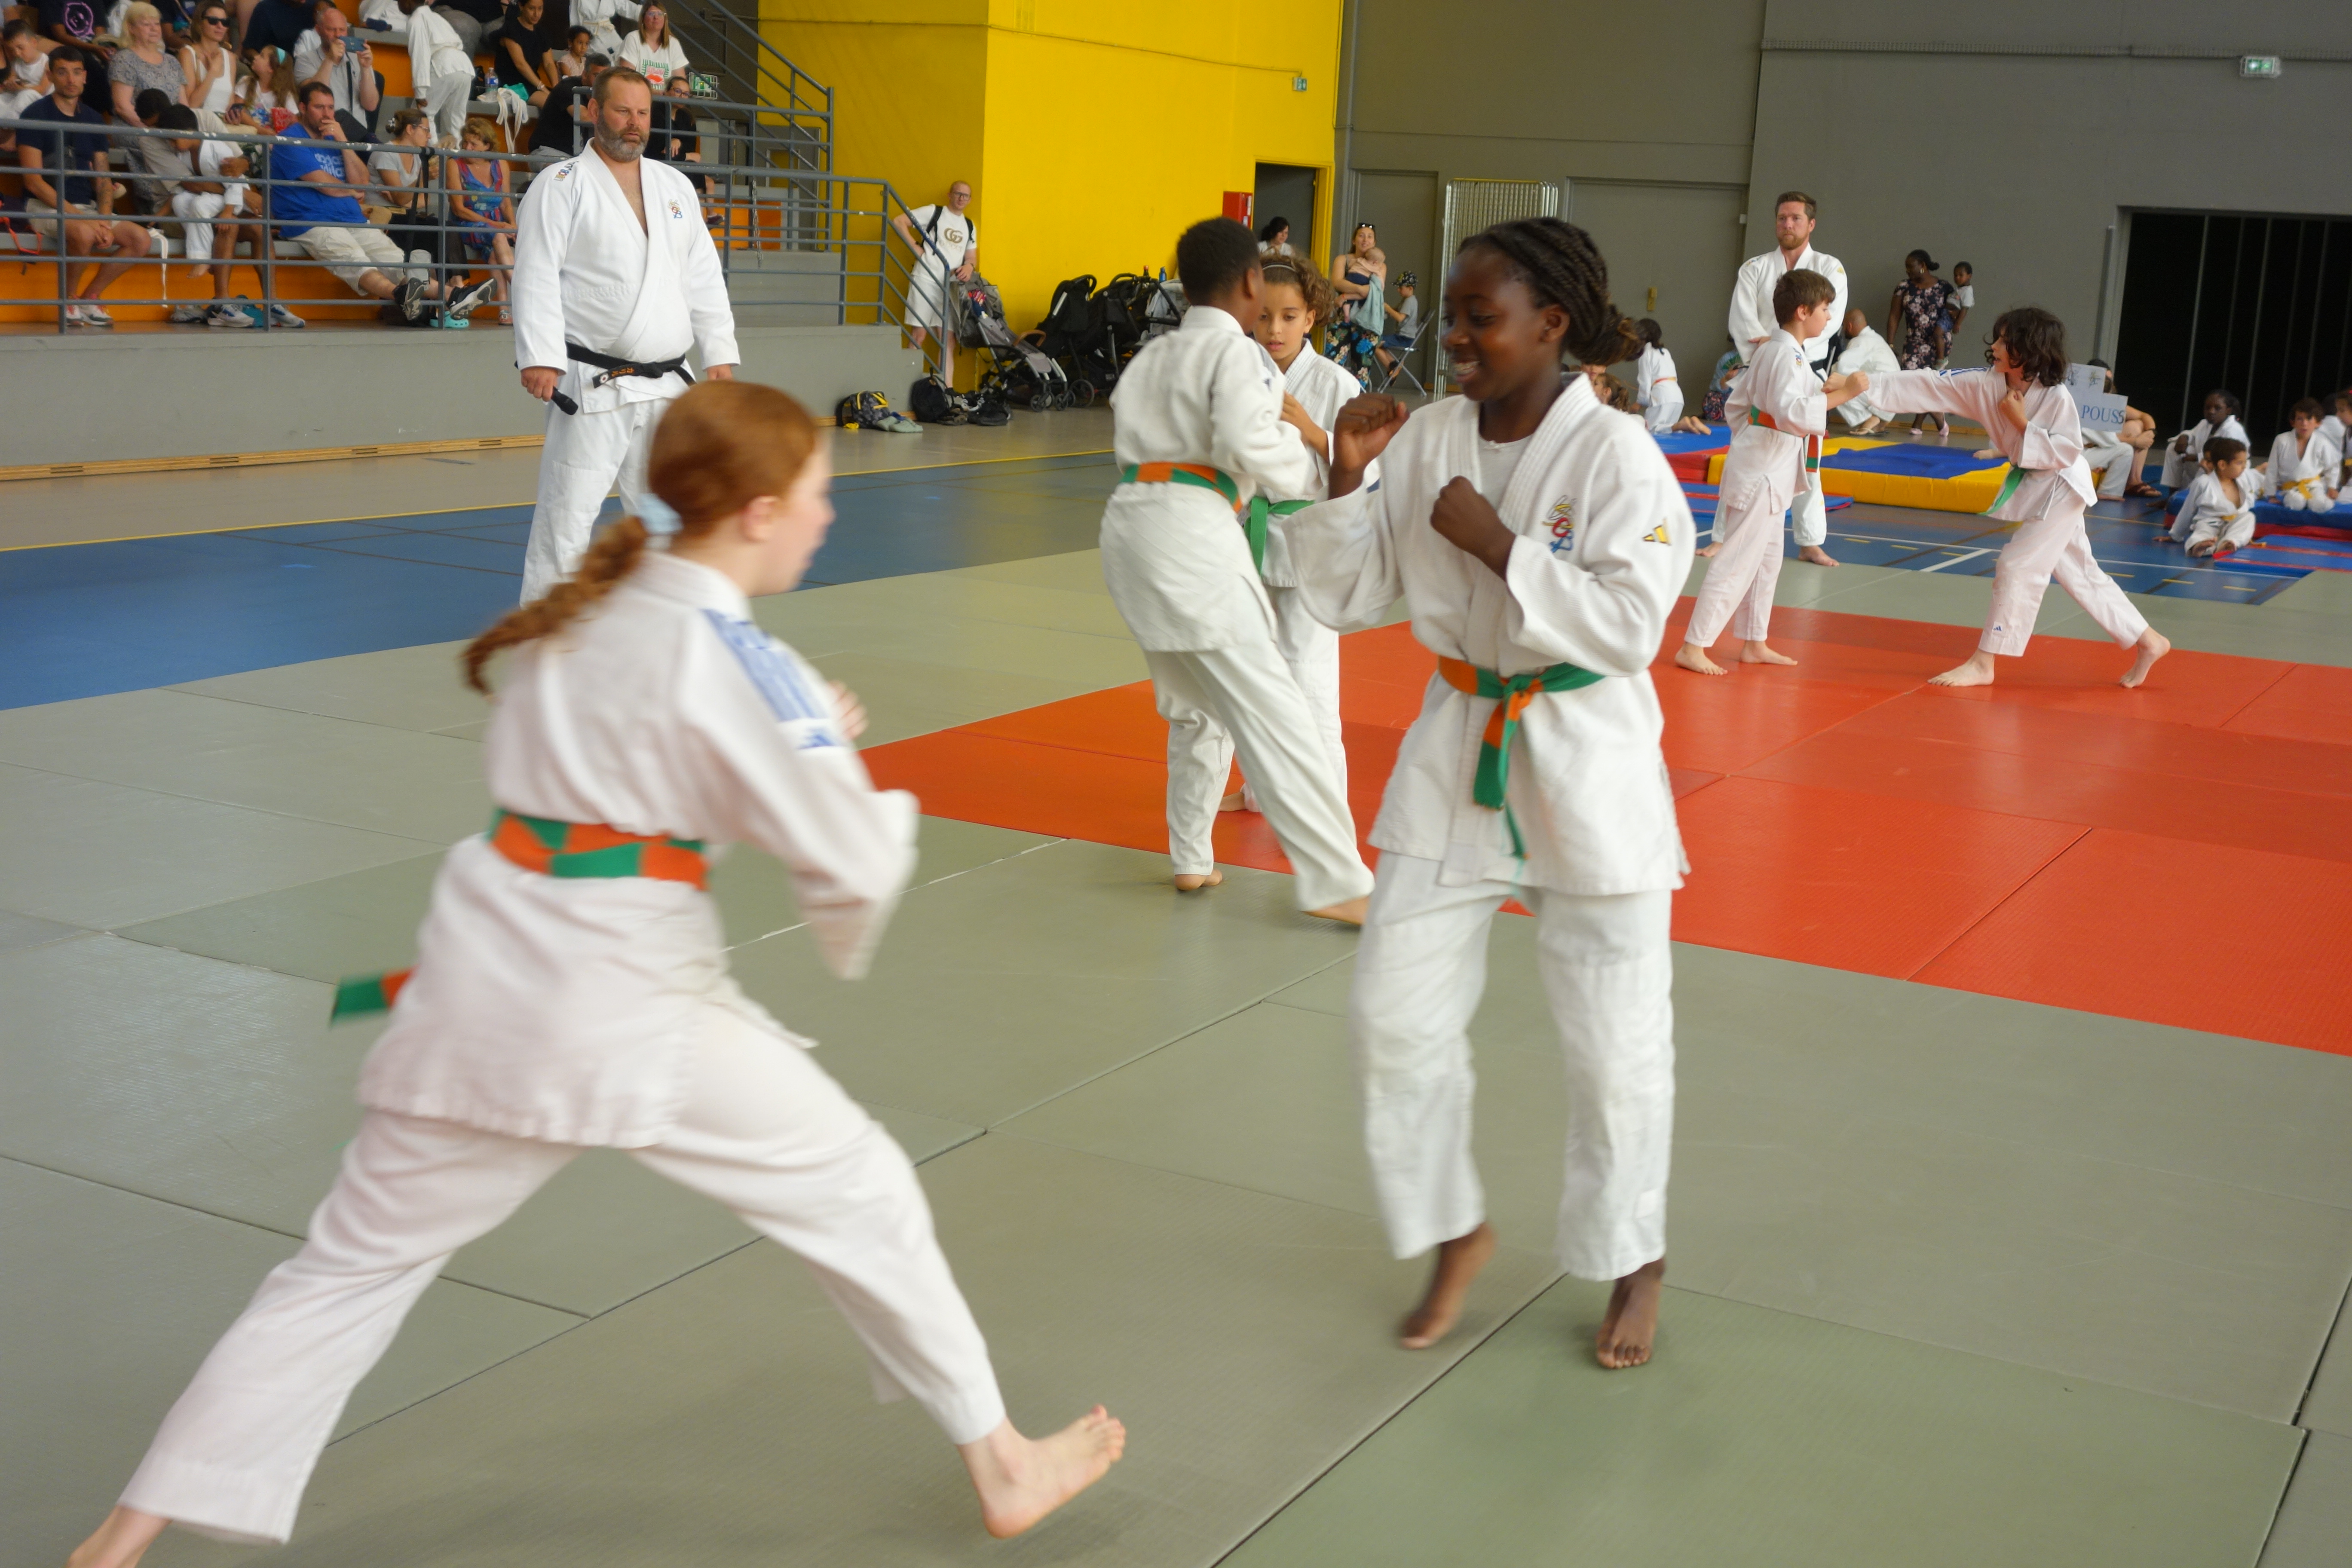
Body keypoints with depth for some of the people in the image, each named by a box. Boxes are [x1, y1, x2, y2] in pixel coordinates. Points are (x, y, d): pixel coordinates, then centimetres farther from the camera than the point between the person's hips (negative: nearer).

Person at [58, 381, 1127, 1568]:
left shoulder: (579, 613, 10)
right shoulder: (739, 666, -12)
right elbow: (855, 864, -11)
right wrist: (882, 807, 12)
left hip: (486, 980, 6)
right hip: (628, 1011, -6)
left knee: (356, 1259, 16)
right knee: (860, 1195, 11)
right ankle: (1001, 1469, 22)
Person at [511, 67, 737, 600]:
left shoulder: (675, 186, 14)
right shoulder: (561, 186, -2)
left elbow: (703, 276, 14)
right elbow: (537, 276, -10)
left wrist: (719, 352, 6)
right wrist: (540, 358, -20)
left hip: (667, 385, 6)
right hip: (593, 387, -6)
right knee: (567, 515, -7)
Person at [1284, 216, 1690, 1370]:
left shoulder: (1614, 454, -15)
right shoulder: (1425, 440, -1)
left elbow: (1628, 624, -22)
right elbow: (1344, 599, 2)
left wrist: (1497, 544, -23)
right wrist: (1345, 478, -12)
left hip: (1586, 771, -5)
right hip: (1456, 753, 5)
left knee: (1613, 1041, 8)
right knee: (1397, 1013, 7)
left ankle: (1635, 1260, 32)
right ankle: (1457, 1232, 30)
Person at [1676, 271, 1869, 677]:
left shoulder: (1770, 351, 12)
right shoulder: (1787, 356, -18)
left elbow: (1737, 404, 18)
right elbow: (1793, 414, -31)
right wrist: (1843, 392, -31)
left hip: (1767, 471, 10)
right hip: (1762, 474, -10)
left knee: (1767, 560, 17)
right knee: (1736, 563, -8)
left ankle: (1754, 644, 26)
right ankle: (1693, 647, -6)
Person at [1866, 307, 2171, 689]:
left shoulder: (2056, 397, -23)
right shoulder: (1987, 385, -7)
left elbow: (2065, 452, -23)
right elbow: (1929, 387, -11)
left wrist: (2021, 423, -26)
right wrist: (1867, 384, -17)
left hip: (2060, 491, -8)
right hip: (2033, 488, 8)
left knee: (2018, 567, -10)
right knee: (2080, 574, 14)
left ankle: (1983, 663, -1)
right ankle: (2147, 642, 27)